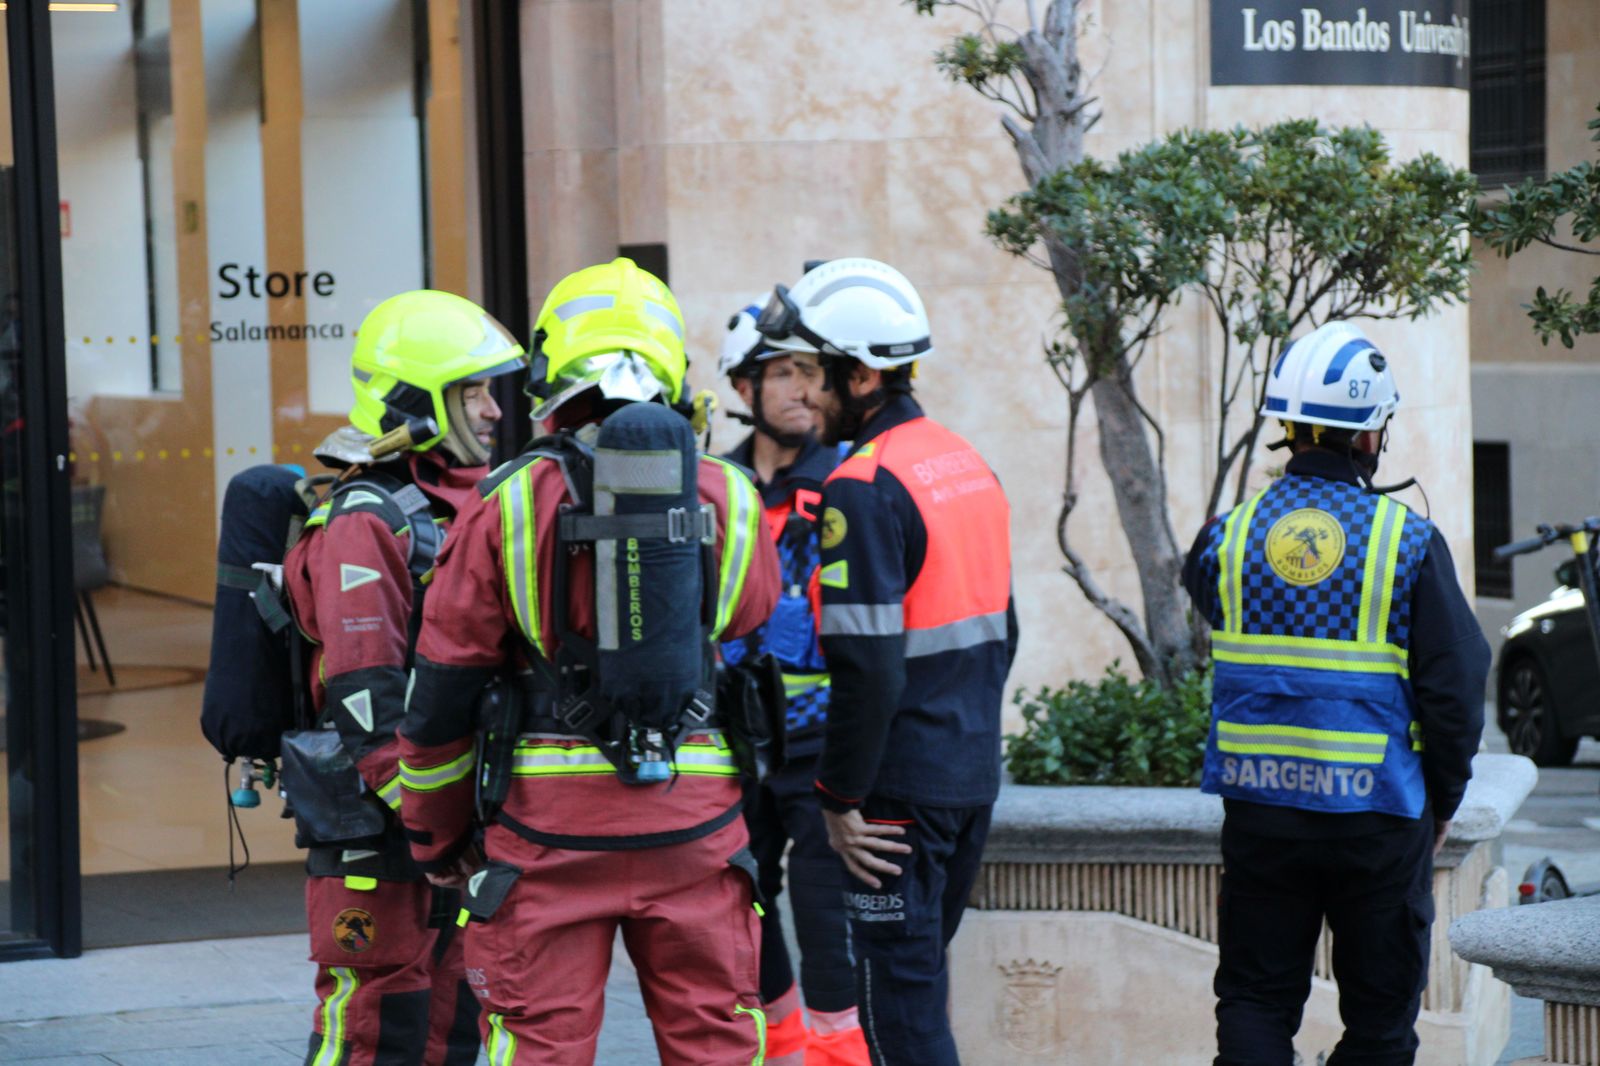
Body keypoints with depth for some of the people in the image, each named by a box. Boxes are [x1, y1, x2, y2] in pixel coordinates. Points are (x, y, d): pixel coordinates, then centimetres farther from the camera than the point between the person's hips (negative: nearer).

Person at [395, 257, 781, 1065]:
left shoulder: (507, 505, -3)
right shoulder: (728, 499, 4)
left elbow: (444, 688, 1)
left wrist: (435, 832, 13)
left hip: (553, 819, -2)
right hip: (695, 817, 2)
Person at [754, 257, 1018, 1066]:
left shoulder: (863, 488, -18)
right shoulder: (967, 465, 11)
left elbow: (868, 666, -22)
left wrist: (840, 797, -15)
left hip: (900, 785, -9)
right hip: (974, 771, 9)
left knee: (897, 997, -2)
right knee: (921, 975, 19)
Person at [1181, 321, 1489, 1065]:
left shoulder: (1227, 537, -2)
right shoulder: (1411, 544, -10)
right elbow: (1455, 687, -8)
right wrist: (1443, 801, 6)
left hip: (1259, 807, 3)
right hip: (1376, 810, -3)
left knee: (1254, 1001, 11)